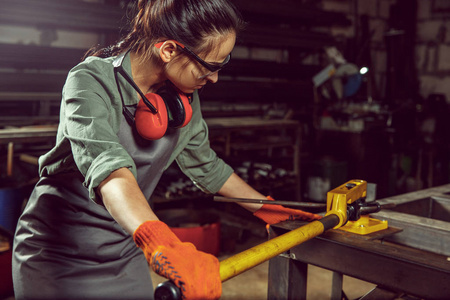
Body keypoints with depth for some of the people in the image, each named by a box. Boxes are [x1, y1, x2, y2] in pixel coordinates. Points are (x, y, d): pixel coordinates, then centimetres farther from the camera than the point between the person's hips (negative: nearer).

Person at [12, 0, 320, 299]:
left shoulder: (185, 99, -4)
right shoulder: (92, 81, -24)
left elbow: (206, 166, 10)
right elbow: (107, 165, -42)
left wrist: (268, 209, 13)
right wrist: (159, 242, -57)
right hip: (59, 253, -4)